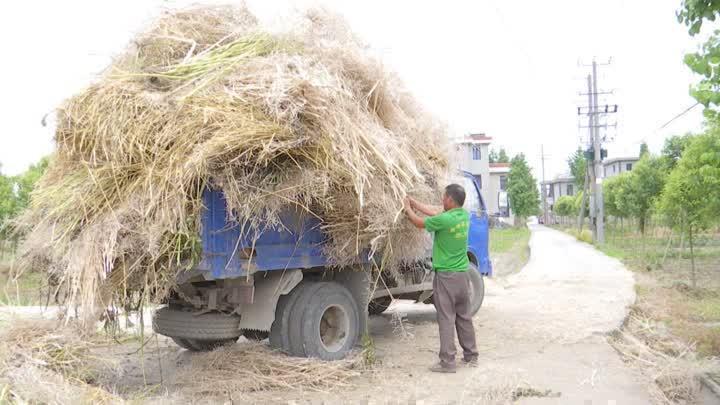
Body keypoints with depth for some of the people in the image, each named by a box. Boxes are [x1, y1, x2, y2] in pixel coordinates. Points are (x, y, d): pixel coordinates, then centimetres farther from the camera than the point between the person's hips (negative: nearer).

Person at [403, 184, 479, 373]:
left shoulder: (444, 220, -20)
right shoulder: (464, 215, 2)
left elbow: (419, 222, -4)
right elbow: (436, 212, 13)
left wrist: (408, 208, 14)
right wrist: (414, 202, 19)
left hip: (446, 276, -7)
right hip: (463, 274, 7)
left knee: (446, 319, -2)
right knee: (465, 317, 16)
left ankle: (447, 362, 2)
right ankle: (471, 356, 25)